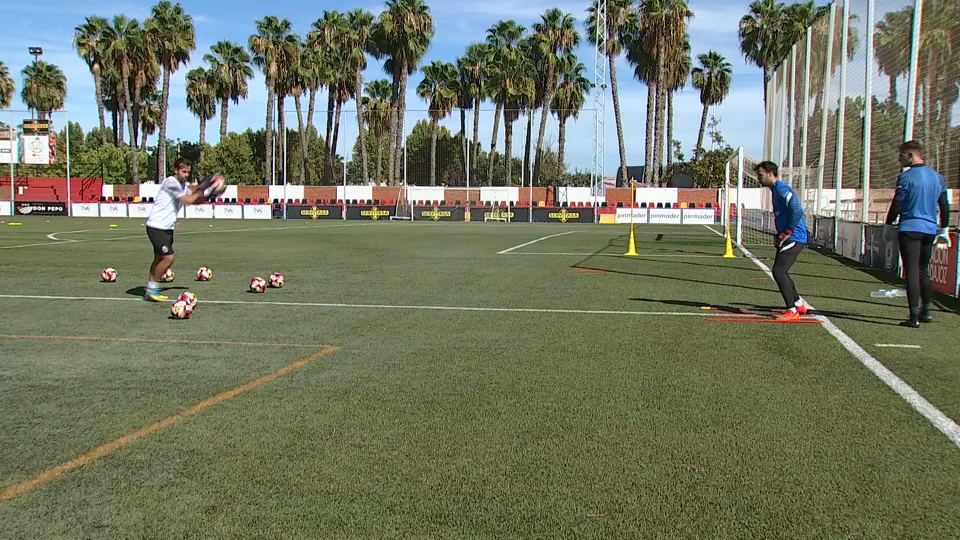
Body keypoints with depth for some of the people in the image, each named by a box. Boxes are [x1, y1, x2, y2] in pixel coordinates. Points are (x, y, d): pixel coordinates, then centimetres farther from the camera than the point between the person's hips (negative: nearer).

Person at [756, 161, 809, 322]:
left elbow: (797, 211, -26)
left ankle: (792, 311, -8)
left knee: (779, 272, -14)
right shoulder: (775, 189, 17)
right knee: (780, 272, 18)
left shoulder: (782, 189, -15)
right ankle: (799, 304, 32)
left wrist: (786, 233, -20)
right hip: (787, 238, 11)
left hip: (794, 238, -11)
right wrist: (779, 235, 13)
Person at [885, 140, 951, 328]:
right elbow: (945, 206, 14)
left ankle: (914, 317, -8)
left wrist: (888, 226, 3)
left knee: (912, 272, -6)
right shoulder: (938, 177, 10)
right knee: (924, 272, 19)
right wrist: (944, 229, 22)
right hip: (930, 230, 6)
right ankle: (925, 312, 27)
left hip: (910, 229, -6)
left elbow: (896, 206, -9)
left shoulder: (906, 177, -9)